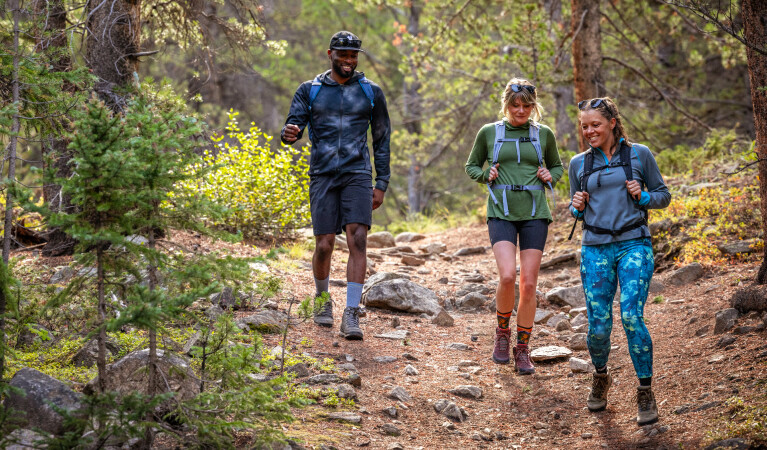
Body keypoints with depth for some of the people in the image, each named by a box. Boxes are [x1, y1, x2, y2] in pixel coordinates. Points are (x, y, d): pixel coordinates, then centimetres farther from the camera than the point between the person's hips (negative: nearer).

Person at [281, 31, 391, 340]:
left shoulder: (371, 92, 9)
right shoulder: (310, 91, 8)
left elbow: (382, 139, 13)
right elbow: (293, 127, 2)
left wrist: (381, 183, 7)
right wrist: (289, 133, -25)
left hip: (357, 175, 0)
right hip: (323, 175, 0)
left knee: (357, 239, -15)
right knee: (324, 244, -1)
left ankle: (351, 315, -16)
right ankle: (322, 299, 27)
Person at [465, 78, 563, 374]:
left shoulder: (543, 134, 8)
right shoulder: (489, 133, 5)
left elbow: (557, 166, 22)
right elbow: (471, 166, 16)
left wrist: (551, 177, 0)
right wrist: (486, 175, -5)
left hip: (534, 214, 2)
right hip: (501, 213, -2)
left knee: (529, 283, -1)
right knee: (507, 276, -20)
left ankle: (523, 350, 12)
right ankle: (502, 333, 7)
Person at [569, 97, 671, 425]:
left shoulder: (639, 155, 4)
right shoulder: (579, 164, 10)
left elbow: (663, 195, 10)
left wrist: (643, 196, -10)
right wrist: (577, 206, -3)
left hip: (634, 245, -2)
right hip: (595, 250, 2)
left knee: (631, 317, -17)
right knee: (598, 325, -3)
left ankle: (645, 394, -4)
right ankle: (600, 377, 28)